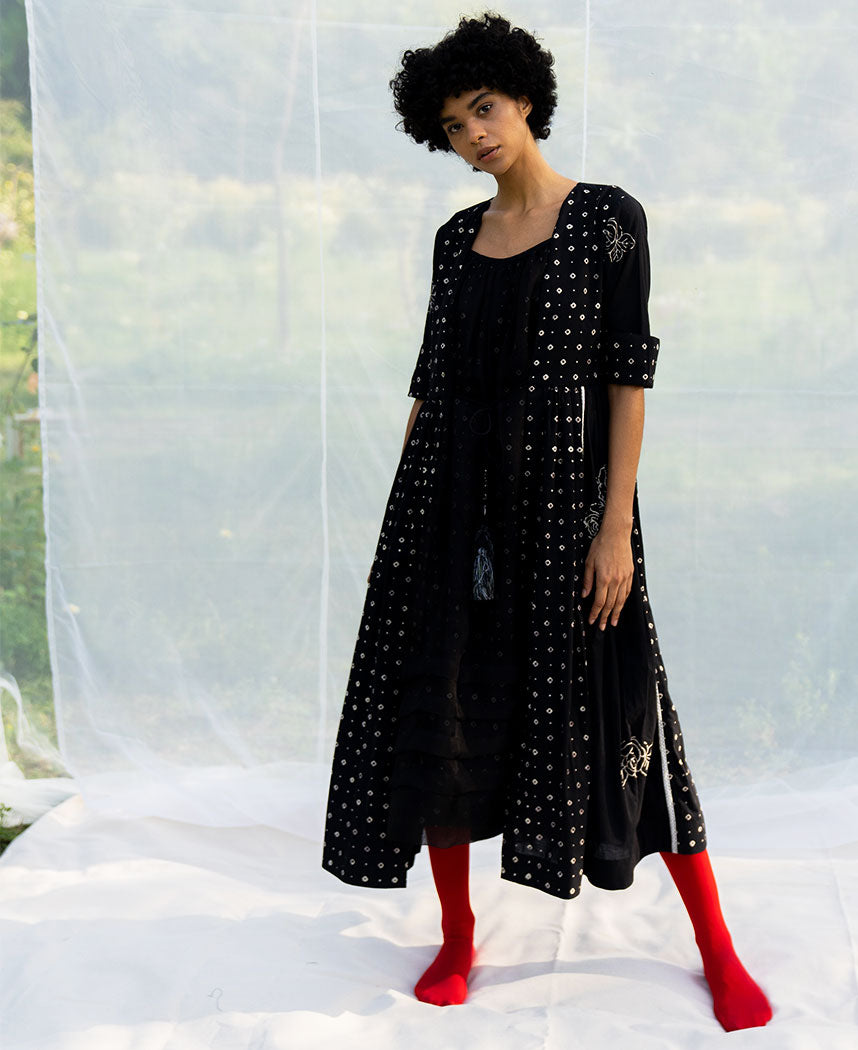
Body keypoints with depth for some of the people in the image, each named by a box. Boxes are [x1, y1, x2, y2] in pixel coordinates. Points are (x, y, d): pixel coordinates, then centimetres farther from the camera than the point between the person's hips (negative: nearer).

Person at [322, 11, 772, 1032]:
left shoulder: (608, 217, -3)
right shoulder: (457, 238, 11)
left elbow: (628, 372, -8)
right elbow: (430, 378, 13)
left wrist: (617, 525, -15)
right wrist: (405, 516, 10)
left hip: (563, 489, -4)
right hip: (453, 496, 5)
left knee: (612, 710, 0)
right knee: (444, 715, 5)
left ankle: (717, 948, 16)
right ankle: (456, 938, 22)